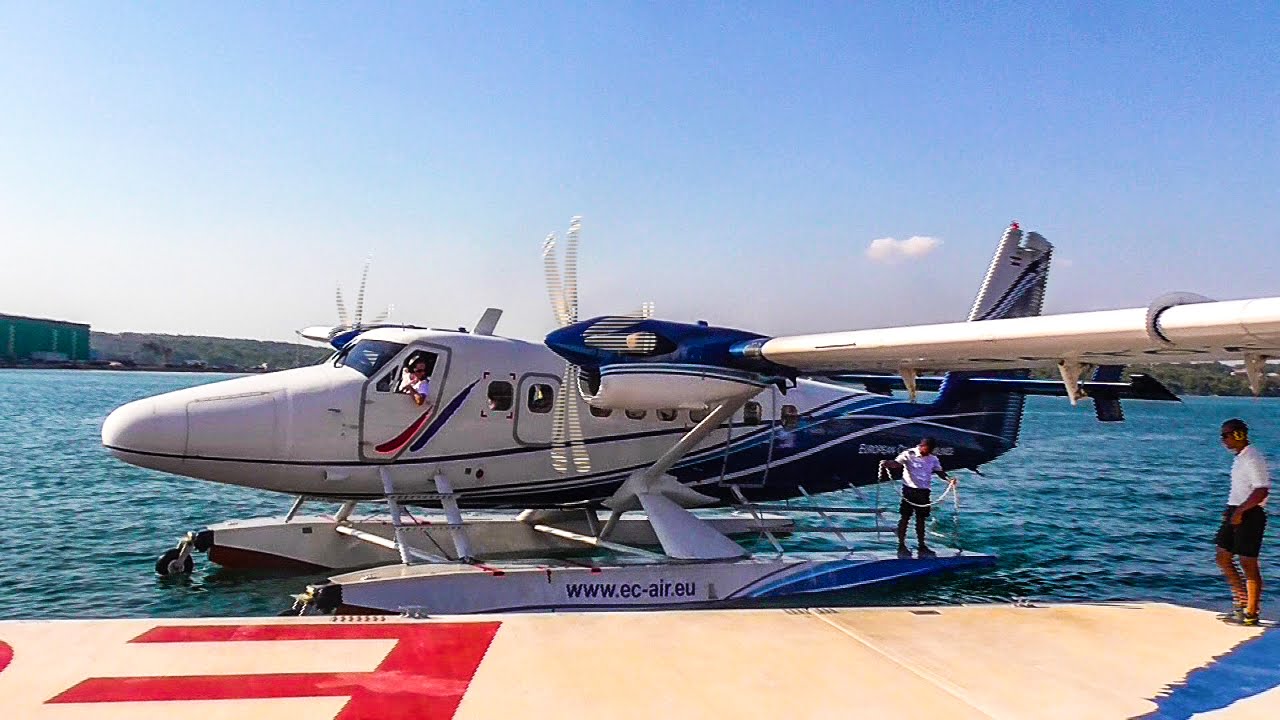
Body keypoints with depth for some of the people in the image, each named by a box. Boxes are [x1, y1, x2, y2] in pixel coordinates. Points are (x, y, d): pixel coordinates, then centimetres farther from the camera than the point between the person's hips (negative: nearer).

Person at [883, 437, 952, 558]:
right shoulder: (908, 455, -10)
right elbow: (897, 463, -22)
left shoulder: (933, 459, 8)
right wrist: (887, 463, -44)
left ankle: (922, 546, 18)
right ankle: (901, 546, 5)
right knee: (905, 517, 0)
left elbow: (939, 471, 11)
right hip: (909, 490, -5)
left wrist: (948, 479, -9)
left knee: (921, 519, 10)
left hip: (924, 491, 5)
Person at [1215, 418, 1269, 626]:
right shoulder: (1240, 457, 13)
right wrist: (1231, 510, 19)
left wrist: (1240, 511, -23)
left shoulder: (1252, 459, -17)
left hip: (1249, 516, -10)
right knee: (1223, 558, 13)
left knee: (1248, 564, -2)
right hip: (1237, 513, 10)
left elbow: (1262, 490, -24)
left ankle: (1251, 614, 7)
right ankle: (1241, 603, 22)